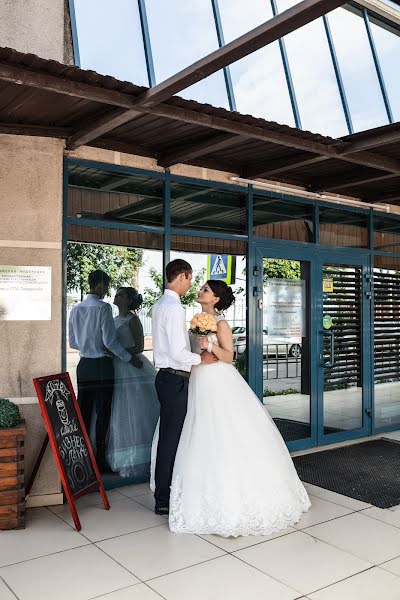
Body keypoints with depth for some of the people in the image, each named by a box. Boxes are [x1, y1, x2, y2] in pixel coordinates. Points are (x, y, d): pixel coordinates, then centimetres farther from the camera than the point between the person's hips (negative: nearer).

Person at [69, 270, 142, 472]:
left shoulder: (76, 309, 8)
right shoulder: (103, 307, -12)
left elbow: (72, 342, 13)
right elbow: (110, 341, -16)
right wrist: (130, 358, -5)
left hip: (84, 364, 6)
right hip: (101, 365, -6)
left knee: (83, 412, 12)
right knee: (102, 413, 3)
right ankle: (100, 459, 10)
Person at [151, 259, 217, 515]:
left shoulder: (159, 305, 13)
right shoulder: (174, 307, -18)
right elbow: (178, 353, -22)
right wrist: (201, 359, -7)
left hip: (166, 376, 10)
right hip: (175, 379, -10)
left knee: (168, 436, 16)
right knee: (172, 438, -1)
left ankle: (164, 492, 27)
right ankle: (164, 501, 10)